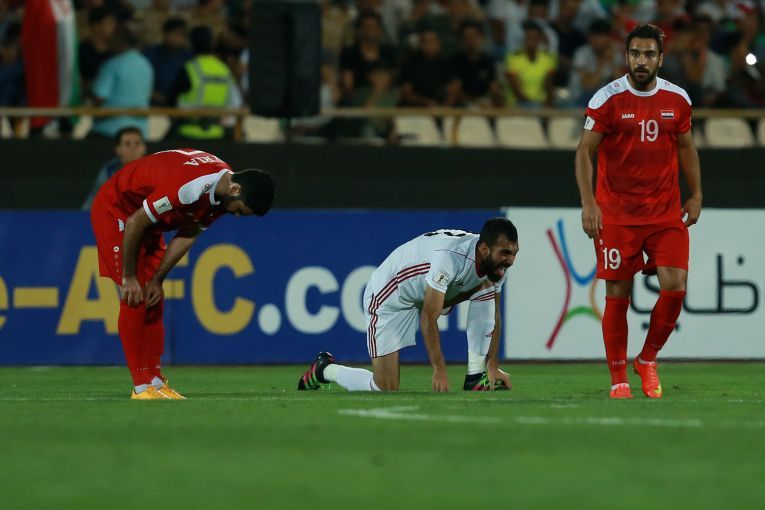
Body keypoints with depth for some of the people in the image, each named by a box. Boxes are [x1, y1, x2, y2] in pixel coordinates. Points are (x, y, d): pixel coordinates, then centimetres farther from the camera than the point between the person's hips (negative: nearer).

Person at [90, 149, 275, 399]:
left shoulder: (221, 190, -8)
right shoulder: (188, 187, -37)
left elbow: (188, 235, 2)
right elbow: (134, 224, -29)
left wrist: (157, 280, -2)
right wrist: (128, 278, -19)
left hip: (146, 220, 9)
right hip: (114, 210, -9)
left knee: (153, 301, 6)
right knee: (134, 300, -14)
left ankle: (155, 381, 8)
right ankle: (142, 388, -13)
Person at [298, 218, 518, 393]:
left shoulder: (496, 263, -13)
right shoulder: (449, 257, -37)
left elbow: (493, 316, -1)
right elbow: (428, 319, -32)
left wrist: (492, 365, -9)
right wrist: (439, 369, -32)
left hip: (430, 293, 8)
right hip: (388, 297, -7)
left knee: (487, 287, -14)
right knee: (386, 390, -10)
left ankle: (475, 379, -9)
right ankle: (325, 369, 17)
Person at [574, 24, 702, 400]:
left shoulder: (677, 99, 4)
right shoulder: (607, 99, -7)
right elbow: (585, 151, -7)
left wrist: (695, 195, 11)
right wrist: (588, 203, -16)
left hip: (667, 212, 3)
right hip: (616, 214, -3)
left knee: (675, 287, -9)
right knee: (618, 295, -1)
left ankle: (647, 360, 13)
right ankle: (618, 379, 10)